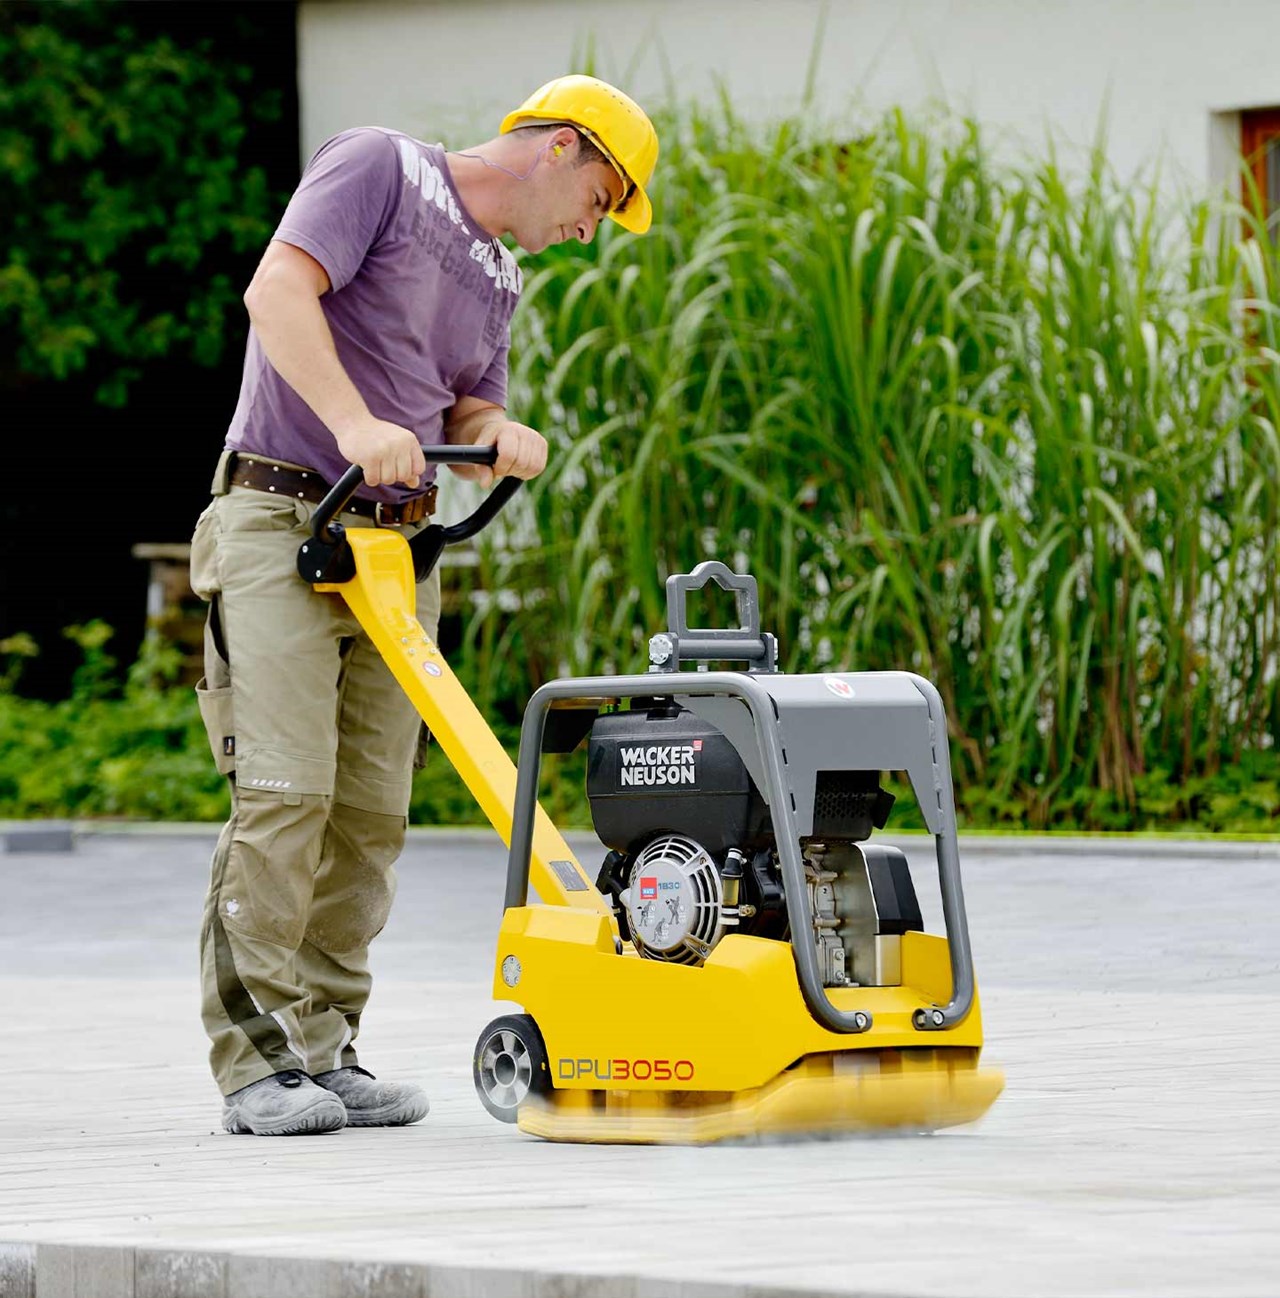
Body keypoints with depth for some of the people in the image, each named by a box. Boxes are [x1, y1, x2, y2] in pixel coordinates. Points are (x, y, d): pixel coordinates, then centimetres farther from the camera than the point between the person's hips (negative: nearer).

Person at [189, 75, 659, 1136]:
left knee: (371, 809, 3)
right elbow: (279, 290, -17)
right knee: (285, 790, -14)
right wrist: (354, 421, -29)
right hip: (284, 521, -8)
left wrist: (502, 438, 1)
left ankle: (326, 1052, 9)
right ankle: (257, 1061, -11)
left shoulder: (497, 282, 19)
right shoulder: (377, 167, -4)